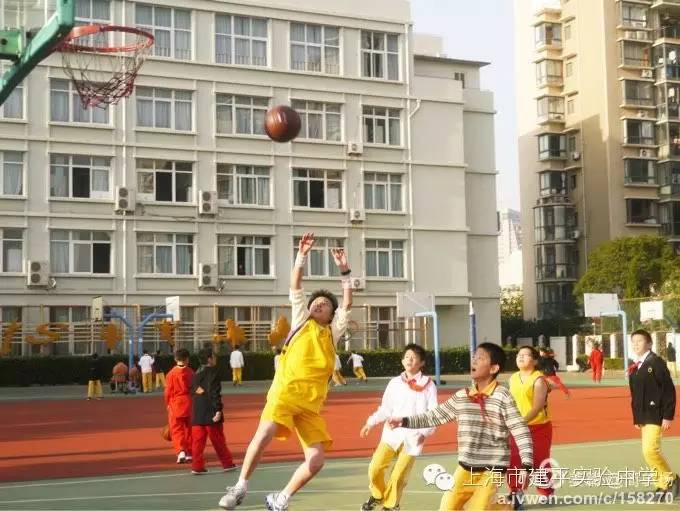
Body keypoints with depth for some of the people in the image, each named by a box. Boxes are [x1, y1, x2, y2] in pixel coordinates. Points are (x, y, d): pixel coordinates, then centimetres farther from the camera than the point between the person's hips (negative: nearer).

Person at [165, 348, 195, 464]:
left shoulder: (171, 373, -8)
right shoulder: (190, 372, -3)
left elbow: (168, 391, -5)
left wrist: (168, 404, 9)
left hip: (175, 404, -2)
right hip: (189, 405, 2)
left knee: (177, 429, 1)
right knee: (189, 428, 14)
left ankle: (181, 451, -17)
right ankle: (189, 453, 19)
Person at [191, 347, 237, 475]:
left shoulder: (196, 374, 12)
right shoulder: (212, 372, -10)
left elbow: (193, 392, 15)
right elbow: (215, 393, -17)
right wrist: (218, 410, -18)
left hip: (197, 414, 6)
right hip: (210, 413, -6)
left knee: (197, 440, 5)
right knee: (218, 440, 4)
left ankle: (197, 466, 2)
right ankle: (227, 463, 14)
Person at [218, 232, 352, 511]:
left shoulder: (333, 332, 22)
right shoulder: (301, 321, 19)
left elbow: (347, 304, 12)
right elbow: (295, 289, 10)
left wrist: (344, 271, 4)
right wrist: (302, 256, 2)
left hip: (312, 402, 3)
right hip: (286, 390, -3)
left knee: (317, 459, -8)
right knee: (266, 431, -28)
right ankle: (240, 487, -11)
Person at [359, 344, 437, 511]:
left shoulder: (428, 385, -3)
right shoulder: (395, 383, 6)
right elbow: (385, 408, 11)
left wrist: (425, 432, -16)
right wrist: (371, 422, 2)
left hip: (412, 437, -3)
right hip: (392, 433, 3)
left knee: (399, 476, -3)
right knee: (375, 468, -5)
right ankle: (377, 496, 25)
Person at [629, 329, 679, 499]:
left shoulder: (656, 362, -10)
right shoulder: (634, 367, 12)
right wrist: (636, 417, 16)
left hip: (656, 415, -8)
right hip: (643, 416, 8)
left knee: (650, 450, -15)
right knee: (650, 452, 9)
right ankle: (663, 486, 19)